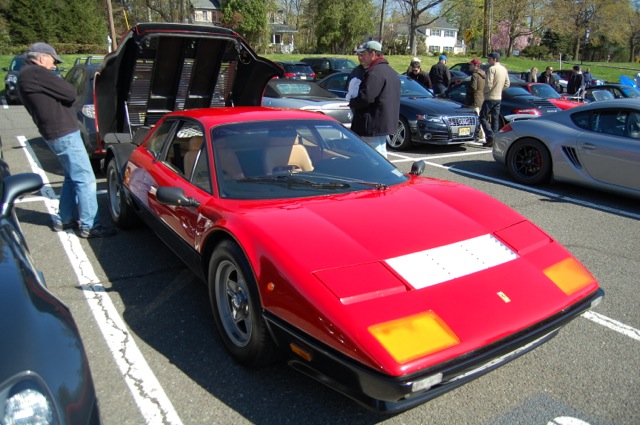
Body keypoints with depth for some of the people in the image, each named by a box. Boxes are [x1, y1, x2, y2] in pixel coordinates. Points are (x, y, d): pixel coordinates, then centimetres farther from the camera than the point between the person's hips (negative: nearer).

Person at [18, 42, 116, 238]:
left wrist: (56, 88, 3)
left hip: (55, 133, 11)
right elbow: (70, 93, -16)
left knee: (73, 178, 20)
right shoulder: (36, 73, -15)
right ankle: (89, 226, -2)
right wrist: (60, 84, 3)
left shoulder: (25, 76, 19)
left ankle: (64, 220, 26)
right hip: (64, 133, -11)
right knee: (86, 179, -6)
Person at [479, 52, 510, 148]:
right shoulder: (504, 69, 12)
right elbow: (507, 84, 15)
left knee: (483, 117, -3)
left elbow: (489, 84, -20)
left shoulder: (492, 69, -14)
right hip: (499, 98, 8)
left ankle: (490, 136, -15)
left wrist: (484, 91, -3)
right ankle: (494, 139, 10)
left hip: (490, 98, -8)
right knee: (495, 119, 10)